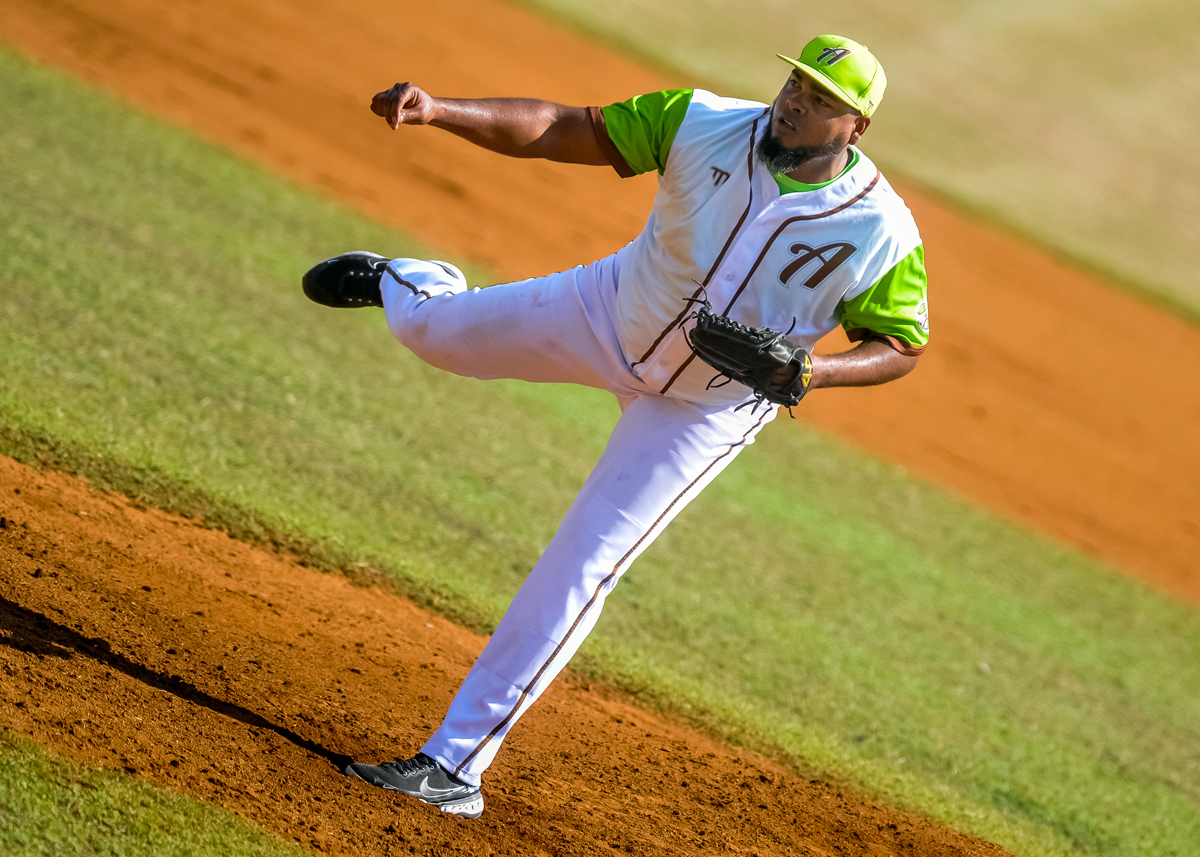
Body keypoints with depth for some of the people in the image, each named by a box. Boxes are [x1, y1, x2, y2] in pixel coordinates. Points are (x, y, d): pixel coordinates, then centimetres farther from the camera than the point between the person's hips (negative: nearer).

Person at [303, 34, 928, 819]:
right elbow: (559, 129, -23)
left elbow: (903, 346, -10)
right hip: (612, 313, 3)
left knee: (582, 567, -6)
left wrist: (809, 371, -30)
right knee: (433, 333, 11)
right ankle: (406, 284, 54)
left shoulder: (884, 236, -25)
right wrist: (438, 111, -38)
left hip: (707, 409, -2)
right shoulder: (705, 125, -22)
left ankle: (457, 764, 2)